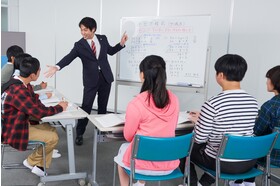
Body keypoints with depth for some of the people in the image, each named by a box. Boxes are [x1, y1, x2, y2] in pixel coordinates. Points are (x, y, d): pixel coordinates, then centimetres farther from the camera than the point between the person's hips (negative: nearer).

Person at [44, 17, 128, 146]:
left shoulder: (103, 38, 4)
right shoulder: (79, 45, -4)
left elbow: (110, 51, 20)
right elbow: (69, 57, -16)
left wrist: (121, 43, 6)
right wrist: (57, 67, -32)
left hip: (105, 77, 3)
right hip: (90, 79, -2)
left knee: (103, 106, 11)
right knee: (86, 106, -4)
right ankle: (79, 134, 9)